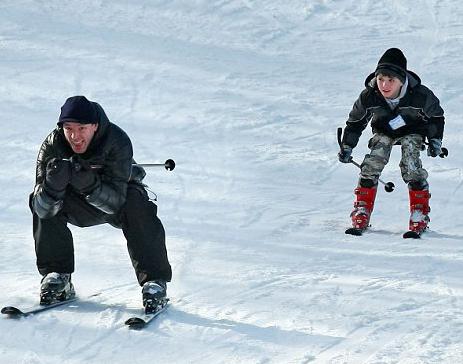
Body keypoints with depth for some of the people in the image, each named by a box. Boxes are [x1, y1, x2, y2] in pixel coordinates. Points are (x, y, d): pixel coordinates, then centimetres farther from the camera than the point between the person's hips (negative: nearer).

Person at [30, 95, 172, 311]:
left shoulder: (117, 141, -33)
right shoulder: (52, 146, -26)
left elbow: (115, 202, -37)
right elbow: (44, 210, -30)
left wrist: (90, 185, -55)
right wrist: (53, 184, -50)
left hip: (118, 198, -2)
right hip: (78, 206, 2)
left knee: (137, 205, -32)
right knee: (40, 201, -21)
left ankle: (154, 280, -23)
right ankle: (57, 276, -11)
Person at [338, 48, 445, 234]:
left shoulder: (420, 95, -32)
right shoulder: (369, 96, -27)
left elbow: (436, 116, -10)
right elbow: (355, 121, -9)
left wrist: (435, 140, -12)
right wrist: (347, 147, -12)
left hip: (412, 131, -2)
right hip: (383, 131, 2)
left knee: (411, 168, -21)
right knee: (371, 165, -16)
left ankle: (420, 214, -9)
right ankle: (361, 212, -5)